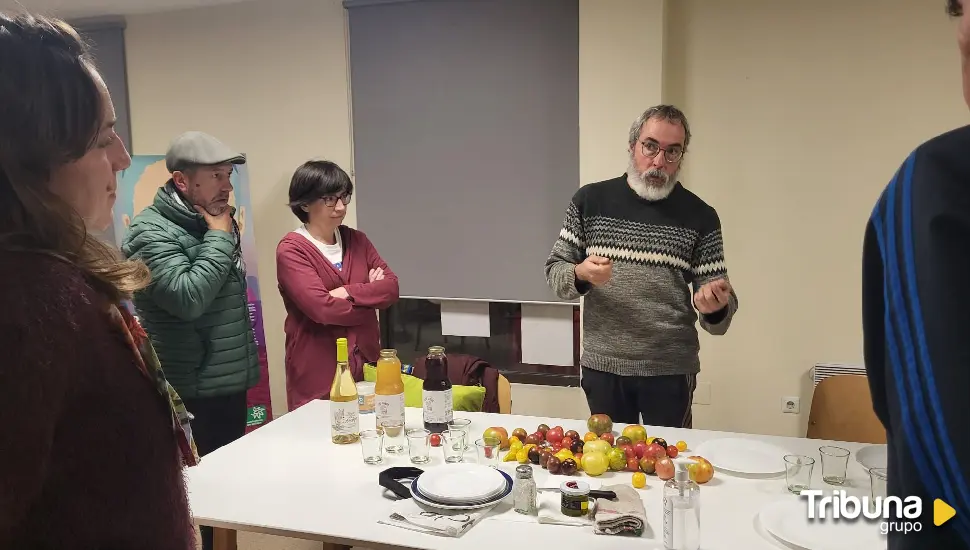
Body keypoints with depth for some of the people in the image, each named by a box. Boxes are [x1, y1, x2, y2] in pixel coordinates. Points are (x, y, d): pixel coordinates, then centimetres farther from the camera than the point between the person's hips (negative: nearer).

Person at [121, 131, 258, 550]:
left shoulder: (216, 222, 13)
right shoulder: (150, 232, -13)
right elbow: (187, 297, -27)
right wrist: (219, 238, -17)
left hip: (229, 386, 8)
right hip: (191, 396, -8)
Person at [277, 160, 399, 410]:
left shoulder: (357, 240, 10)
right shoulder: (291, 250, -9)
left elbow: (392, 288, 0)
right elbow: (322, 308, -20)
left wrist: (348, 292, -15)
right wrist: (370, 295, -7)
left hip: (365, 363, 5)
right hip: (317, 373, -5)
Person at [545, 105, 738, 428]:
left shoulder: (700, 216, -3)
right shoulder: (591, 200, -2)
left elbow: (719, 314, -1)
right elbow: (554, 271, 3)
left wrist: (716, 306, -23)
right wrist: (580, 274, -18)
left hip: (671, 370, -1)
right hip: (601, 366, 1)